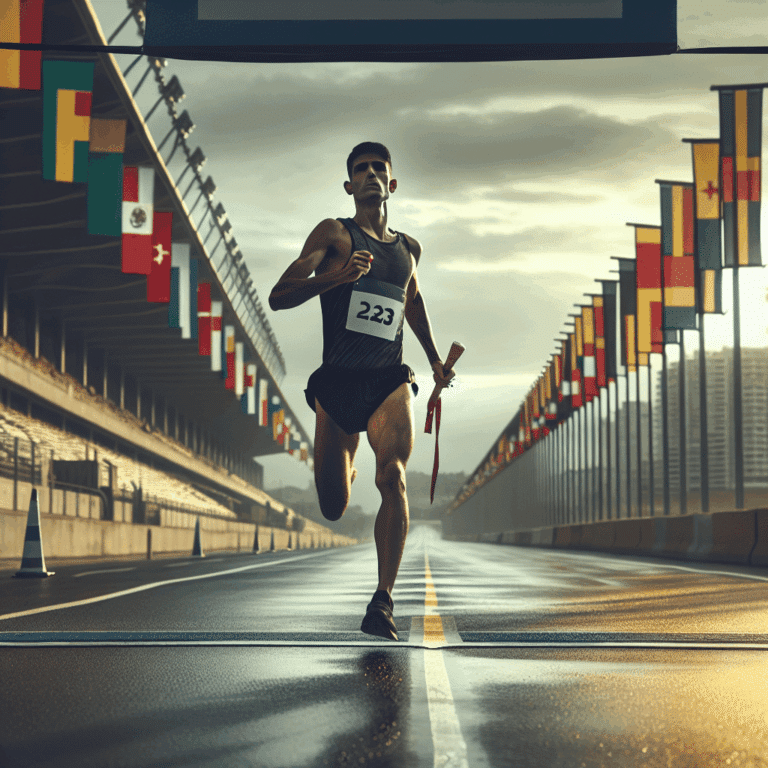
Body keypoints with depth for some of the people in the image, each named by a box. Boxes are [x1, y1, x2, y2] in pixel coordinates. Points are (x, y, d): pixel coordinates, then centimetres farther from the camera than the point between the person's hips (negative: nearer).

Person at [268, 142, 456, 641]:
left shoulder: (409, 248, 16)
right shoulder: (335, 234, 2)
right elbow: (279, 297, -9)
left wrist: (435, 358, 34)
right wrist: (334, 277, -25)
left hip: (390, 379, 2)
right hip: (338, 382, -2)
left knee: (393, 475, -26)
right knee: (333, 510, 4)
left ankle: (383, 602, -27)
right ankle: (346, 464, 43)